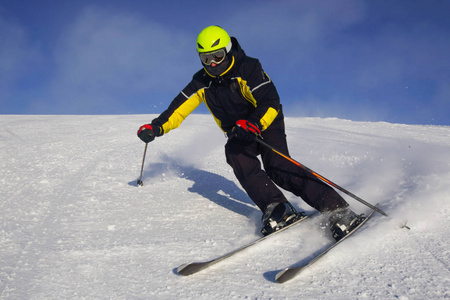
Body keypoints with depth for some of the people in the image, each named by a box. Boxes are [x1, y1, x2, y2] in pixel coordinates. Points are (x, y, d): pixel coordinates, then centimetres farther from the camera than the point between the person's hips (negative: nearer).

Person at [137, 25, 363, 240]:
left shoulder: (248, 68, -17)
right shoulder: (202, 81, 1)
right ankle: (277, 209, -39)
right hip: (238, 134, 5)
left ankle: (337, 209, -33)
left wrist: (253, 124, -44)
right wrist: (156, 127, -7)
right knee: (235, 155, -29)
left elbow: (270, 102, -26)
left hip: (266, 125, -5)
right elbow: (179, 106, 5)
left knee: (278, 168, -28)